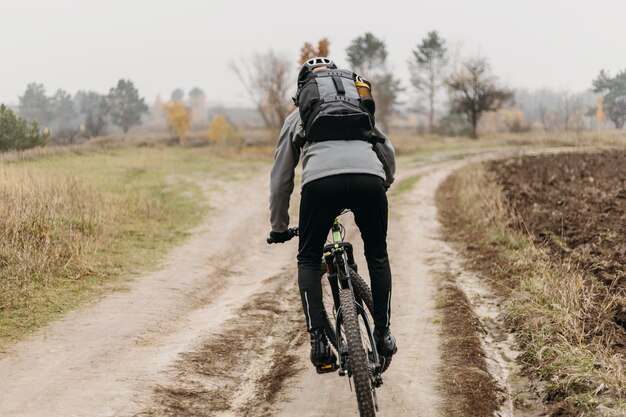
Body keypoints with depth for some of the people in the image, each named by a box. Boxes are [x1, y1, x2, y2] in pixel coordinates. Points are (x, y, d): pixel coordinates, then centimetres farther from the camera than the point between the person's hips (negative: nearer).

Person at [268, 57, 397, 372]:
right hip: (368, 178, 2)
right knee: (377, 256, 24)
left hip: (321, 181, -1)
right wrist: (385, 183, 60)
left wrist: (278, 227, 39)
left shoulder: (297, 117, 31)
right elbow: (388, 153, 40)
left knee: (308, 260, 18)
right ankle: (383, 334, 21)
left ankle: (318, 340, 4)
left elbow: (281, 178, 30)